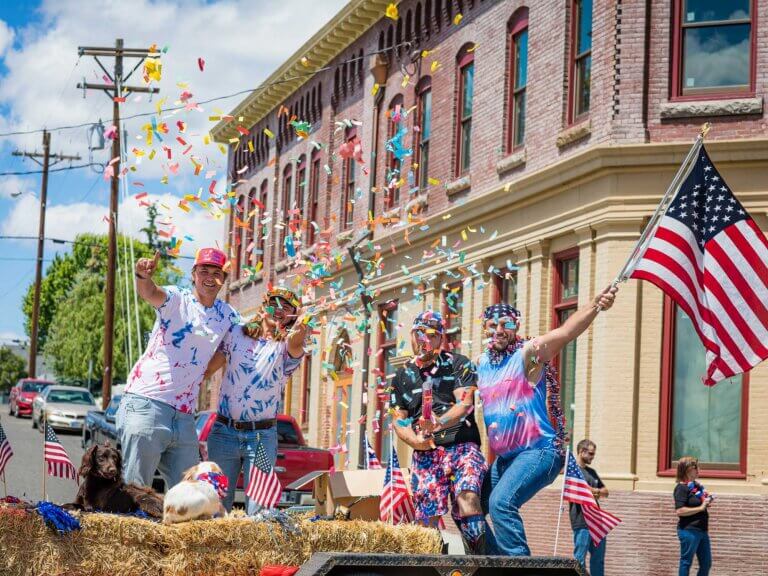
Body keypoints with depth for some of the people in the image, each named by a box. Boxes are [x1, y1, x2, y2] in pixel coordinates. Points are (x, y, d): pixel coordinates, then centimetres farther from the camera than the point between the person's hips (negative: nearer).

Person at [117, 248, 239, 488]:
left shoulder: (227, 315, 13)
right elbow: (150, 293, -23)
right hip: (147, 403, -6)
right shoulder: (177, 299, -2)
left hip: (184, 417, 6)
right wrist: (143, 276, -45)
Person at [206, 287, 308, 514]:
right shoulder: (235, 334, 8)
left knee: (258, 507, -6)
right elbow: (208, 368, 12)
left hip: (262, 437, -2)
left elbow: (295, 344, -23)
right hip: (224, 432, 2)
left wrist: (300, 330, -46)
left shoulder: (286, 346, 1)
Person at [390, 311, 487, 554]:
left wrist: (438, 424, -27)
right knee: (427, 519, -3)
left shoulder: (458, 364, 4)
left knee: (468, 498, -27)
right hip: (425, 454, 4)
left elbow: (465, 404, -10)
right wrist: (413, 439, -8)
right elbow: (399, 420, 14)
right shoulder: (402, 376, 15)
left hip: (462, 446, -4)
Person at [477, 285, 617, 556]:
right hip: (503, 457, 8)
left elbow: (564, 332, -28)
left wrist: (595, 307, -44)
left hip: (539, 451, -8)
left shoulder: (528, 352, -10)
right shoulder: (482, 363, 10)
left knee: (501, 502, -27)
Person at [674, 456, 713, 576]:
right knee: (686, 562, 0)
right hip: (689, 530, -9)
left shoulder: (697, 486, 11)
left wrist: (706, 502, 7)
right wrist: (700, 508, -20)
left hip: (702, 530, 9)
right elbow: (679, 511, -22)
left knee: (706, 563, 11)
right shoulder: (681, 488, -13)